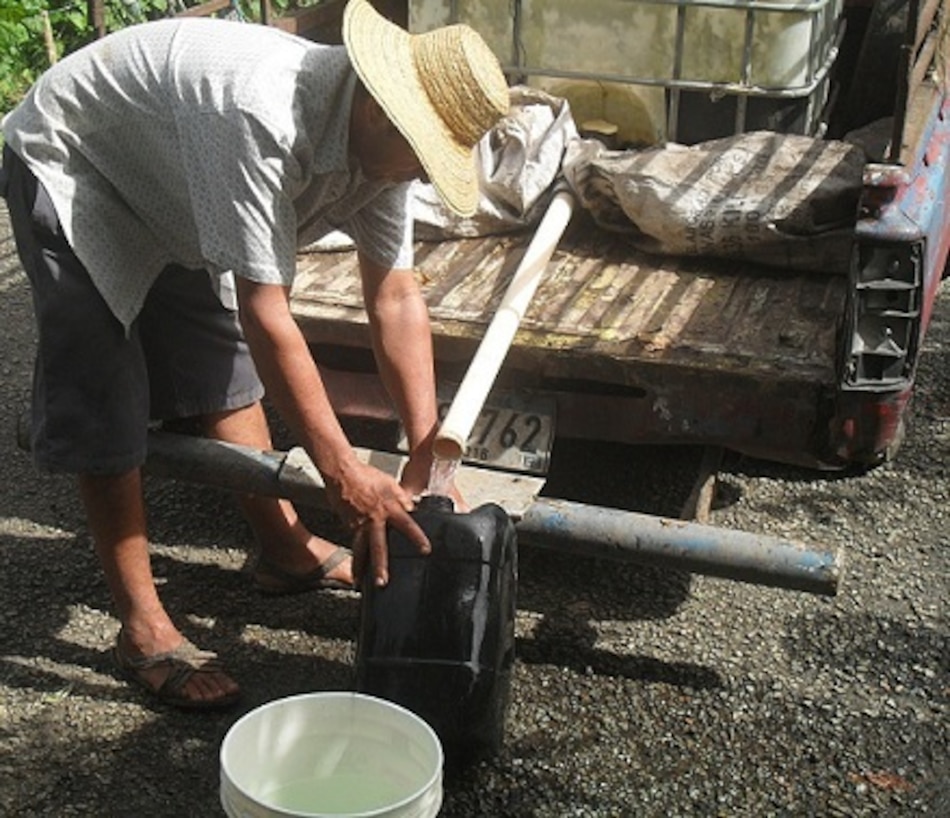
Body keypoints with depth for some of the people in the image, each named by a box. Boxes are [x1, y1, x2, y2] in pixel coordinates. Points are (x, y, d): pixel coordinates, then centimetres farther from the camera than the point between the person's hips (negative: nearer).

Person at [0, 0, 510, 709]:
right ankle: (141, 628, -1)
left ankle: (283, 550, 25)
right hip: (69, 168, -8)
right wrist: (342, 472, -38)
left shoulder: (384, 141, -15)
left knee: (222, 363, 11)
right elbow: (264, 312, -41)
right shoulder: (261, 118, -42)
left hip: (167, 189, 8)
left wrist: (425, 463, -16)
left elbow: (397, 297, -13)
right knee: (104, 403, -9)